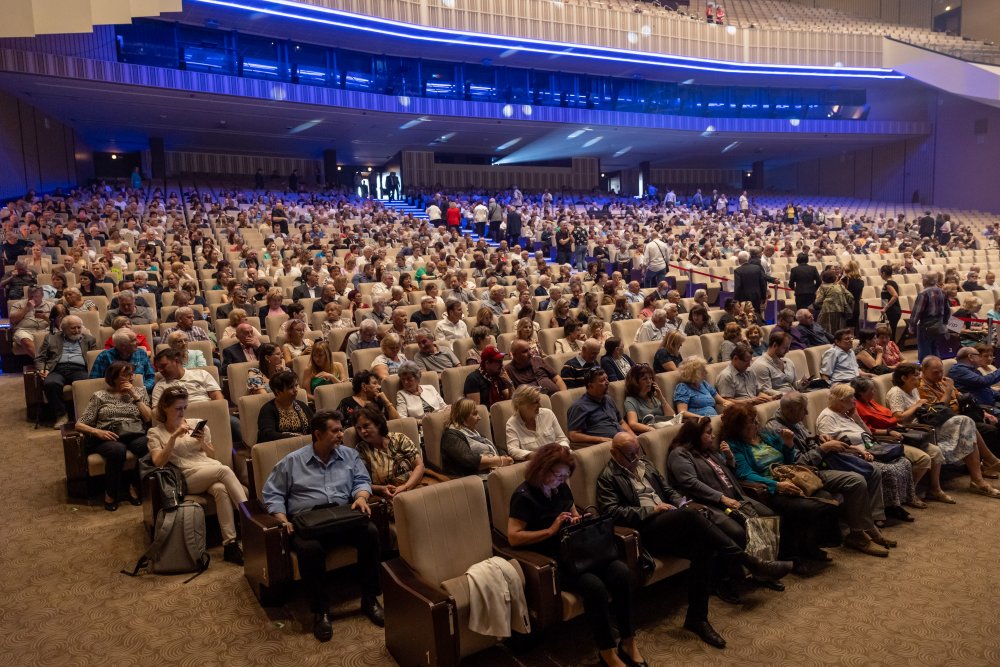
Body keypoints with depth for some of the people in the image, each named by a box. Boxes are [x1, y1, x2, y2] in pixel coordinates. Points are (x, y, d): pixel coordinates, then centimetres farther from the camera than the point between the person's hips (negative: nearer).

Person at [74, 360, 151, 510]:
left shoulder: (140, 391, 18)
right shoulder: (100, 395, 12)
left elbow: (149, 418, 5)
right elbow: (79, 424, 6)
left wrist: (134, 395, 1)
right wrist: (97, 432, -14)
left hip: (136, 436, 1)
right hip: (108, 438, -1)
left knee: (150, 446, -36)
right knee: (118, 449, -39)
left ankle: (134, 487, -15)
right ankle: (111, 494, -16)